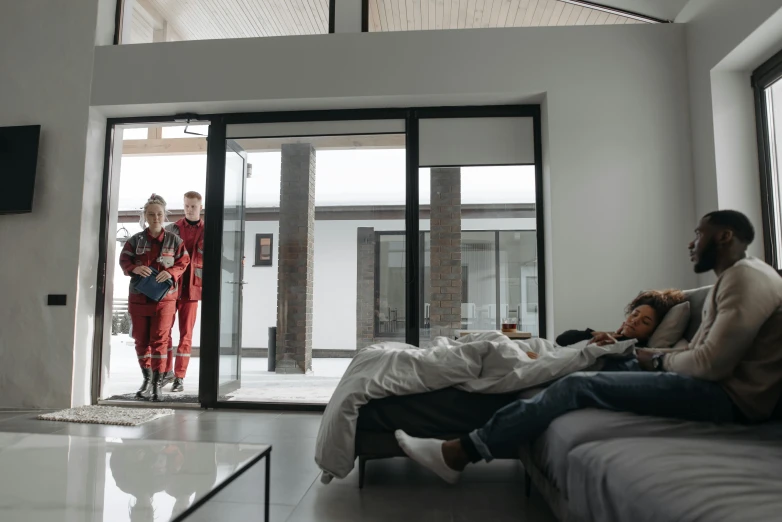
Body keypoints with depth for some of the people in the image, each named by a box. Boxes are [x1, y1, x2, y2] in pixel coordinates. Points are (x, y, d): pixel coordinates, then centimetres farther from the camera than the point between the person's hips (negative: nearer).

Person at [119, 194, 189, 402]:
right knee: (141, 339, 8)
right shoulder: (135, 240, 7)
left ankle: (157, 382, 1)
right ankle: (147, 378, 25)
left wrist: (171, 272, -19)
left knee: (159, 339, -5)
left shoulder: (174, 240, 4)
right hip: (138, 296, 2)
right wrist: (135, 268, -21)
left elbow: (183, 262, 1)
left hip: (164, 297, -2)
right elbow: (124, 260, 1)